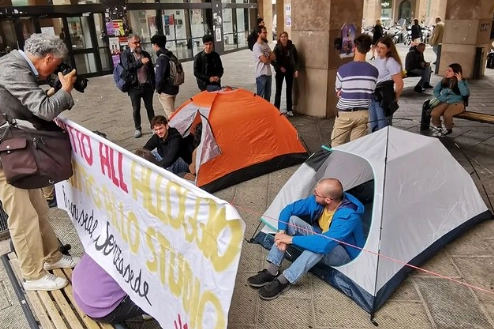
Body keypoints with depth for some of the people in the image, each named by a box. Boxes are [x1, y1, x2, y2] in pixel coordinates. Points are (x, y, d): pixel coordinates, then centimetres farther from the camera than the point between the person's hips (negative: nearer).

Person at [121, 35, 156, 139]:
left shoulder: (145, 54, 9)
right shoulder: (125, 54, -3)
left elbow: (151, 70, 12)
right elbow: (127, 67, -21)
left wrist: (153, 84, 8)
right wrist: (141, 62, -30)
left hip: (147, 86, 3)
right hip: (134, 86, -3)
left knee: (149, 107, 10)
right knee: (136, 109, 6)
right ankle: (138, 129, 18)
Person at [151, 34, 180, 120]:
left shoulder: (161, 59, -18)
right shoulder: (171, 55, 8)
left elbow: (160, 77, -22)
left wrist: (158, 89, -7)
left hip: (165, 91, -9)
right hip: (174, 88, 9)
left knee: (170, 113, -5)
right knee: (170, 111, 22)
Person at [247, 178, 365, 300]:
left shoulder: (348, 216, -36)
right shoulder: (317, 201, -17)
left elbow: (324, 244, -47)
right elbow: (288, 209, -10)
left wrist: (291, 239, -39)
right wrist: (281, 232, -27)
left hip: (343, 253, -6)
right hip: (323, 237, 6)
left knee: (318, 246, -41)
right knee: (291, 220, -18)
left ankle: (283, 281, -27)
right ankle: (271, 271, -19)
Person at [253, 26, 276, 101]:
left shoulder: (266, 44, 13)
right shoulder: (257, 46, -14)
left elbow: (274, 57, 9)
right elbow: (265, 60, -20)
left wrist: (267, 58, -11)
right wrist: (270, 57, 1)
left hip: (268, 73, 8)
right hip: (261, 75, -8)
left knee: (268, 96, 15)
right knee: (261, 96, -2)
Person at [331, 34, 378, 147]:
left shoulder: (343, 69, -13)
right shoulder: (374, 71, -3)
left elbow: (338, 92, 0)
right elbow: (371, 93, 6)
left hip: (345, 113, -3)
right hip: (363, 113, 3)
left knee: (336, 145, 10)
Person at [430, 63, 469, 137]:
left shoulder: (463, 82, -6)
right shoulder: (444, 81, 5)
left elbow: (465, 93, -23)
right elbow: (436, 90, 14)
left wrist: (459, 81, -21)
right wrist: (441, 98, -3)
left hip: (457, 103, -3)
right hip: (445, 102, 4)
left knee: (447, 114, -35)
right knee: (434, 113, -29)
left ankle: (448, 129, -4)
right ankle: (437, 128, -1)